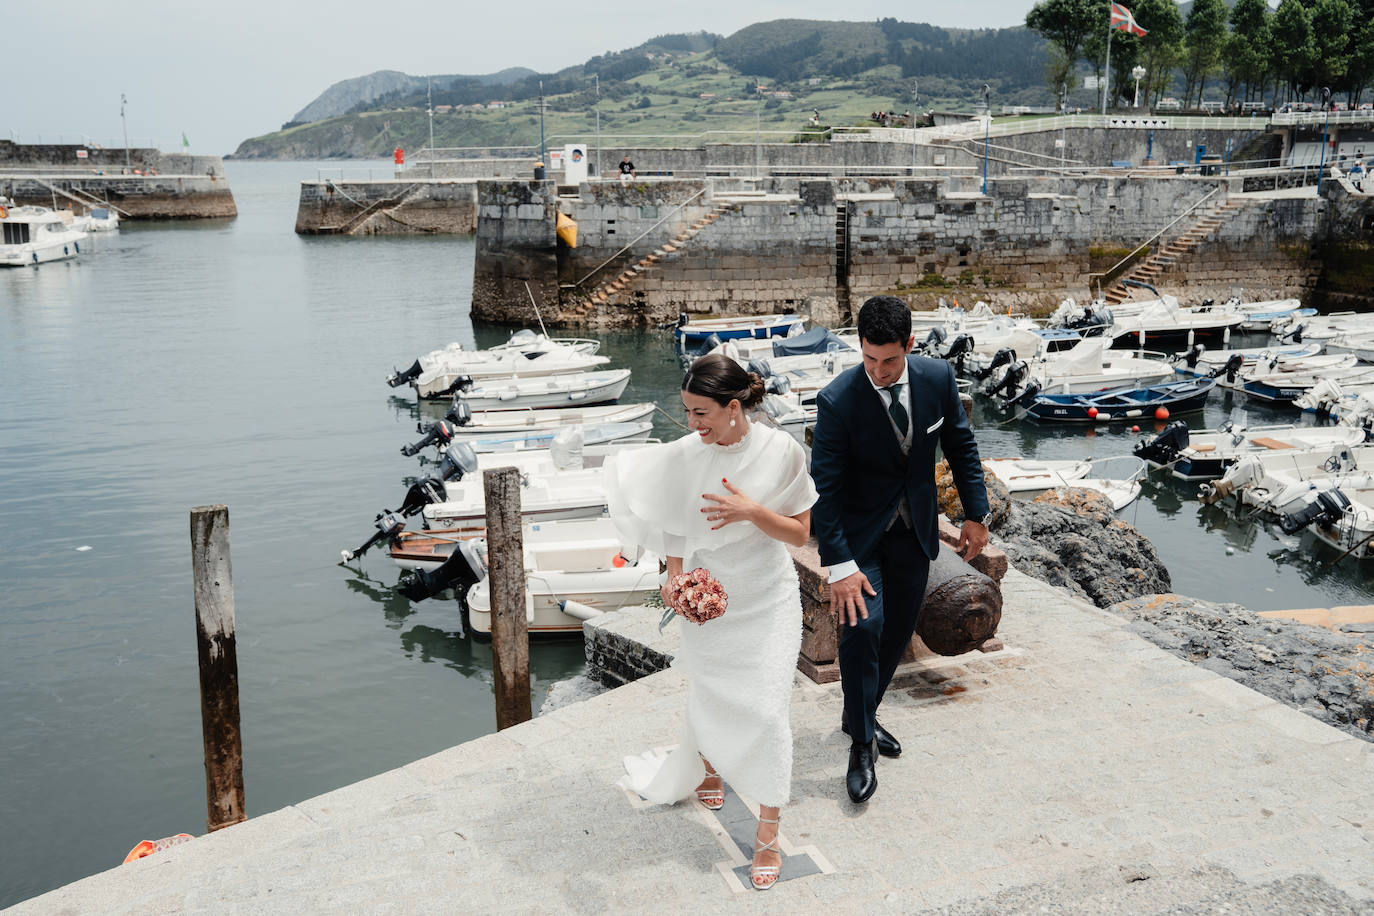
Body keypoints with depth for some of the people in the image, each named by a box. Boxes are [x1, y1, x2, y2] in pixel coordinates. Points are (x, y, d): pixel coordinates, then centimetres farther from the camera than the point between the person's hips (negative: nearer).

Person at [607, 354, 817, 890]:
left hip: (766, 601, -2)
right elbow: (674, 525, 2)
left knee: (765, 710, -5)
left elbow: (800, 532, -9)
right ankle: (707, 769, 50)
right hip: (706, 599, 2)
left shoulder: (781, 452, -14)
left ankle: (768, 834, 8)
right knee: (708, 696, 17)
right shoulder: (685, 455, -9)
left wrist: (752, 511, -25)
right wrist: (675, 579, -13)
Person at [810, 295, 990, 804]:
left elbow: (960, 445, 4)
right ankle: (861, 746, -3)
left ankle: (859, 714, 34)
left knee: (899, 630, 11)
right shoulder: (838, 400, -24)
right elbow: (825, 486, -21)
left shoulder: (937, 378, -12)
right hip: (859, 531, -4)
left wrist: (976, 513, 5)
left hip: (914, 528, 4)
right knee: (863, 624, -18)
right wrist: (840, 565, -25)